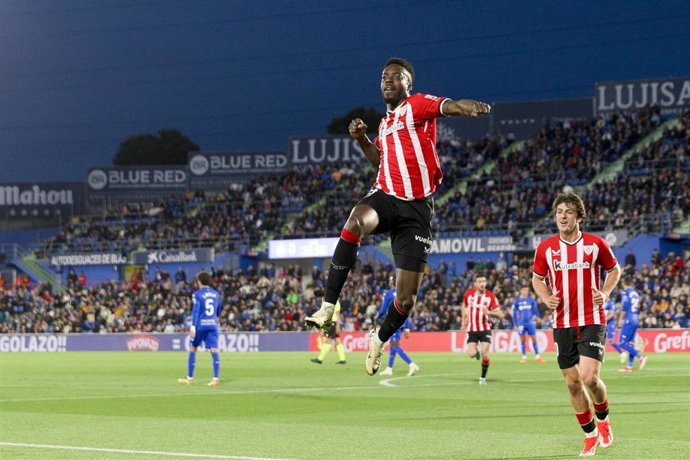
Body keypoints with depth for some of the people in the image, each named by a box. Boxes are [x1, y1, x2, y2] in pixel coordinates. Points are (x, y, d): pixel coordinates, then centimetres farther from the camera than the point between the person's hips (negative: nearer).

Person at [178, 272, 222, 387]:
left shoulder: (197, 294, -4)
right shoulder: (216, 294, 11)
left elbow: (195, 310, -13)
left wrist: (193, 326, -19)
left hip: (200, 325, -3)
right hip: (212, 325, 3)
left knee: (192, 349, 12)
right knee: (214, 351, -5)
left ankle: (190, 378, 17)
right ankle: (215, 379, -17)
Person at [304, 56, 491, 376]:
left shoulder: (418, 104, -3)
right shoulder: (385, 122, 18)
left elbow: (448, 106, -25)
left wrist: (471, 108, -48)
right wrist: (362, 140, 14)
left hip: (416, 208, -4)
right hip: (385, 197, 4)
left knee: (406, 298, -3)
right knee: (356, 221, -36)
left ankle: (380, 338, 30)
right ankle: (327, 308, -36)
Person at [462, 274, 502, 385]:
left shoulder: (491, 296, -9)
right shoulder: (468, 294, -3)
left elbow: (499, 314, -11)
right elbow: (464, 306, 20)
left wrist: (489, 312, -30)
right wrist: (464, 319, 11)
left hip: (485, 329, -1)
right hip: (472, 329, 1)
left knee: (485, 355, -11)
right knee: (471, 354, -13)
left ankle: (483, 378, 9)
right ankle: (476, 351, 26)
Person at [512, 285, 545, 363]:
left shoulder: (531, 300, 5)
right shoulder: (517, 301, 2)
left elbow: (535, 310, 11)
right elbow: (514, 314, 6)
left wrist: (537, 316, -5)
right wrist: (515, 324, 4)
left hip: (530, 322, 1)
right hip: (521, 323, -1)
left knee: (534, 339, -1)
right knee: (523, 340, 4)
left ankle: (537, 356, 5)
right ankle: (524, 356, 13)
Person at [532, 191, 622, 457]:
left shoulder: (596, 244, -3)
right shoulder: (545, 248, 2)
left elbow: (614, 269, 12)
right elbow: (537, 278, 16)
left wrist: (605, 293, -4)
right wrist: (546, 298, -4)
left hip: (592, 321, -3)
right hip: (563, 323, 3)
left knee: (590, 378, -15)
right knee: (573, 382, 5)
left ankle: (603, 418, 15)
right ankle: (590, 434, 21)